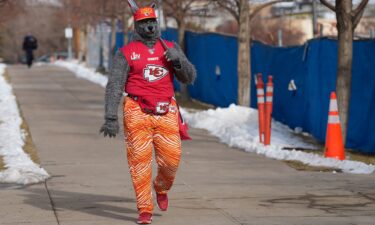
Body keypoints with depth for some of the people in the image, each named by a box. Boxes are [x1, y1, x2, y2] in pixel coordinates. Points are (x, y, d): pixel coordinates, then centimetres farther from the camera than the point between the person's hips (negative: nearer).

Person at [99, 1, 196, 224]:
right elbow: (114, 86, -3)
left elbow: (189, 77, 10)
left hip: (166, 113, 3)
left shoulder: (170, 48, 12)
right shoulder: (126, 53, 2)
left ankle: (161, 188, 32)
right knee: (140, 160, -5)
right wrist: (111, 118, -12)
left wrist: (178, 60, -11)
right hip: (138, 113, -3)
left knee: (171, 158, 0)